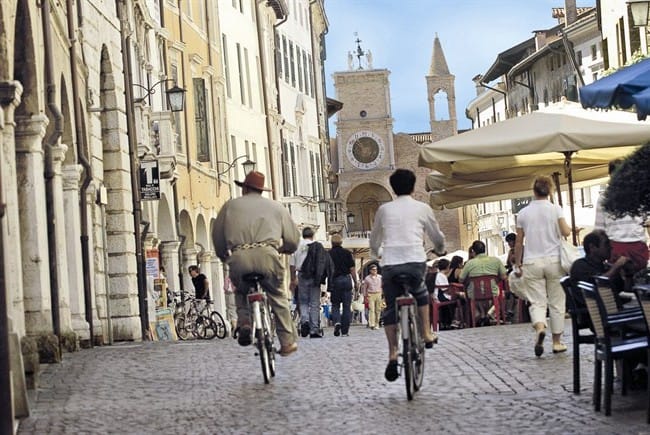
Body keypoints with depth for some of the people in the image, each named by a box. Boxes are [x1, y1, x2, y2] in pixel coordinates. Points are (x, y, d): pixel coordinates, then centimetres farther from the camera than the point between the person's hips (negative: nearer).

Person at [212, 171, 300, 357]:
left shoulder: (230, 205, 24)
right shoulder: (276, 206, 25)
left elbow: (217, 237, 21)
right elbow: (293, 239, 22)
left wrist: (224, 257, 37)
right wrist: (284, 249, 42)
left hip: (238, 257, 1)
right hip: (267, 254, -1)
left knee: (241, 292, 29)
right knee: (278, 297, 16)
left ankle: (244, 322, 5)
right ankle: (287, 341, 12)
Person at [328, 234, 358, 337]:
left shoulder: (328, 254, 0)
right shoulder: (347, 253, 2)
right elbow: (352, 269, 0)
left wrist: (327, 284, 10)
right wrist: (355, 282, 8)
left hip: (334, 281, 0)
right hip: (346, 280, 0)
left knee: (335, 305, 11)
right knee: (347, 306, 5)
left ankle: (337, 321, -17)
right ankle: (345, 330, 3)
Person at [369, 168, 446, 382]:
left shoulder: (384, 209, 13)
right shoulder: (422, 208, 9)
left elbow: (374, 240, 26)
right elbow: (437, 237, 21)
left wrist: (375, 254, 47)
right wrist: (439, 250, 43)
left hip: (390, 264, 0)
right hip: (415, 261, 0)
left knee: (390, 308, 10)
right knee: (421, 292, 29)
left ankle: (392, 355, 0)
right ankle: (426, 334, 20)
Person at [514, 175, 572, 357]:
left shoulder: (523, 213, 4)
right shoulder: (555, 209, -2)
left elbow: (518, 242, 5)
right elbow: (565, 232, -9)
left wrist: (517, 264, 15)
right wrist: (572, 230, 14)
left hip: (532, 262, 1)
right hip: (554, 260, -1)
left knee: (537, 301, 1)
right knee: (556, 302, 9)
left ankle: (539, 327, -29)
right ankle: (557, 342, 12)